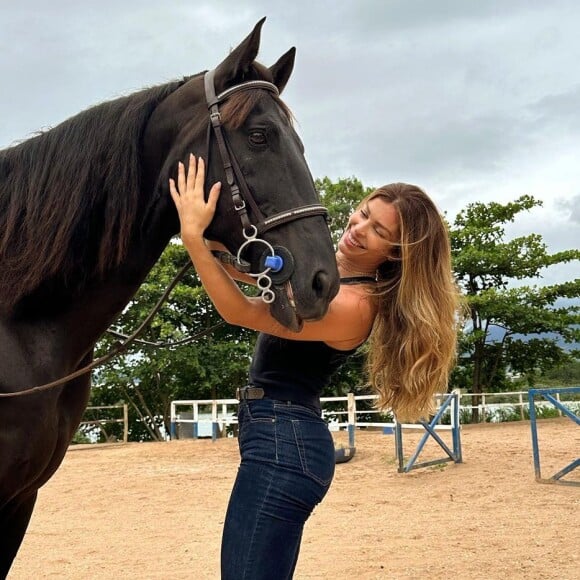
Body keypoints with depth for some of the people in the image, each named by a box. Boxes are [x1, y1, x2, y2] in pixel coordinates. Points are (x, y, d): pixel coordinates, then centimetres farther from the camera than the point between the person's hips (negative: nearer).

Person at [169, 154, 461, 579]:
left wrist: (193, 234, -25)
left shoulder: (354, 305, -20)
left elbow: (240, 312, -21)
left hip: (282, 443, -10)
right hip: (284, 438, 10)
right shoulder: (323, 263, 9)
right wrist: (208, 228, -8)